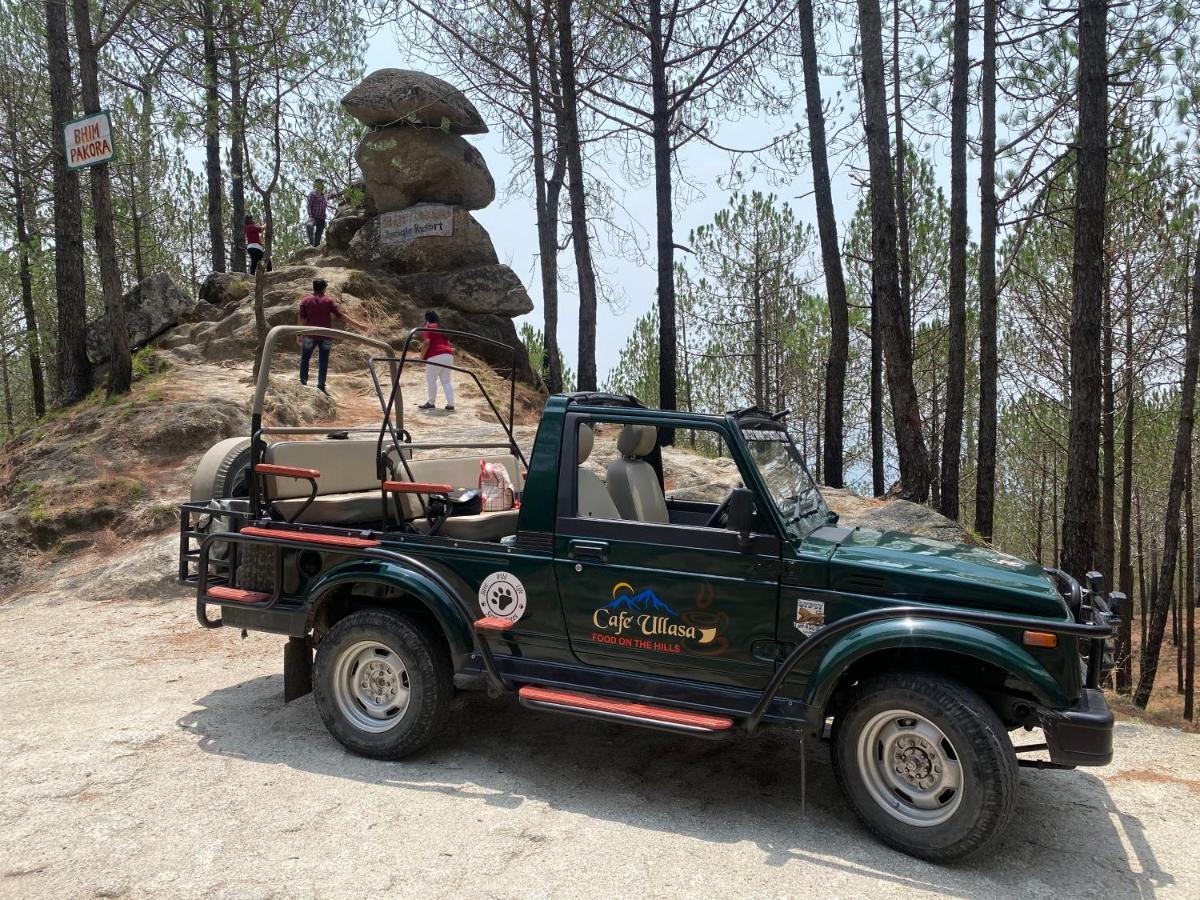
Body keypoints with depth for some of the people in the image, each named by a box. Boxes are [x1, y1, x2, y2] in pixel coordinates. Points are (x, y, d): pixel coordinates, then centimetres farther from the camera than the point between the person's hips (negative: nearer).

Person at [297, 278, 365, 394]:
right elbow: (341, 315, -10)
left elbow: (302, 319, -6)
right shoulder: (329, 300, -5)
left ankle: (303, 382, 18)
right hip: (326, 336, 0)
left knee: (305, 358, 16)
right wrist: (358, 325, -9)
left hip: (310, 335, 1)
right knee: (323, 361, 5)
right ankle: (321, 386, 4)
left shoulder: (305, 300, -3)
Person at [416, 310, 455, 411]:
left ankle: (431, 403, 8)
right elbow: (447, 343, 24)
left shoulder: (427, 328, -1)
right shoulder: (441, 328, 23)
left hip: (435, 356, -7)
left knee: (431, 380, 3)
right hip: (448, 355, 7)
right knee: (446, 381, 8)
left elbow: (427, 342, -14)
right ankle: (450, 404, 2)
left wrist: (422, 355, -6)